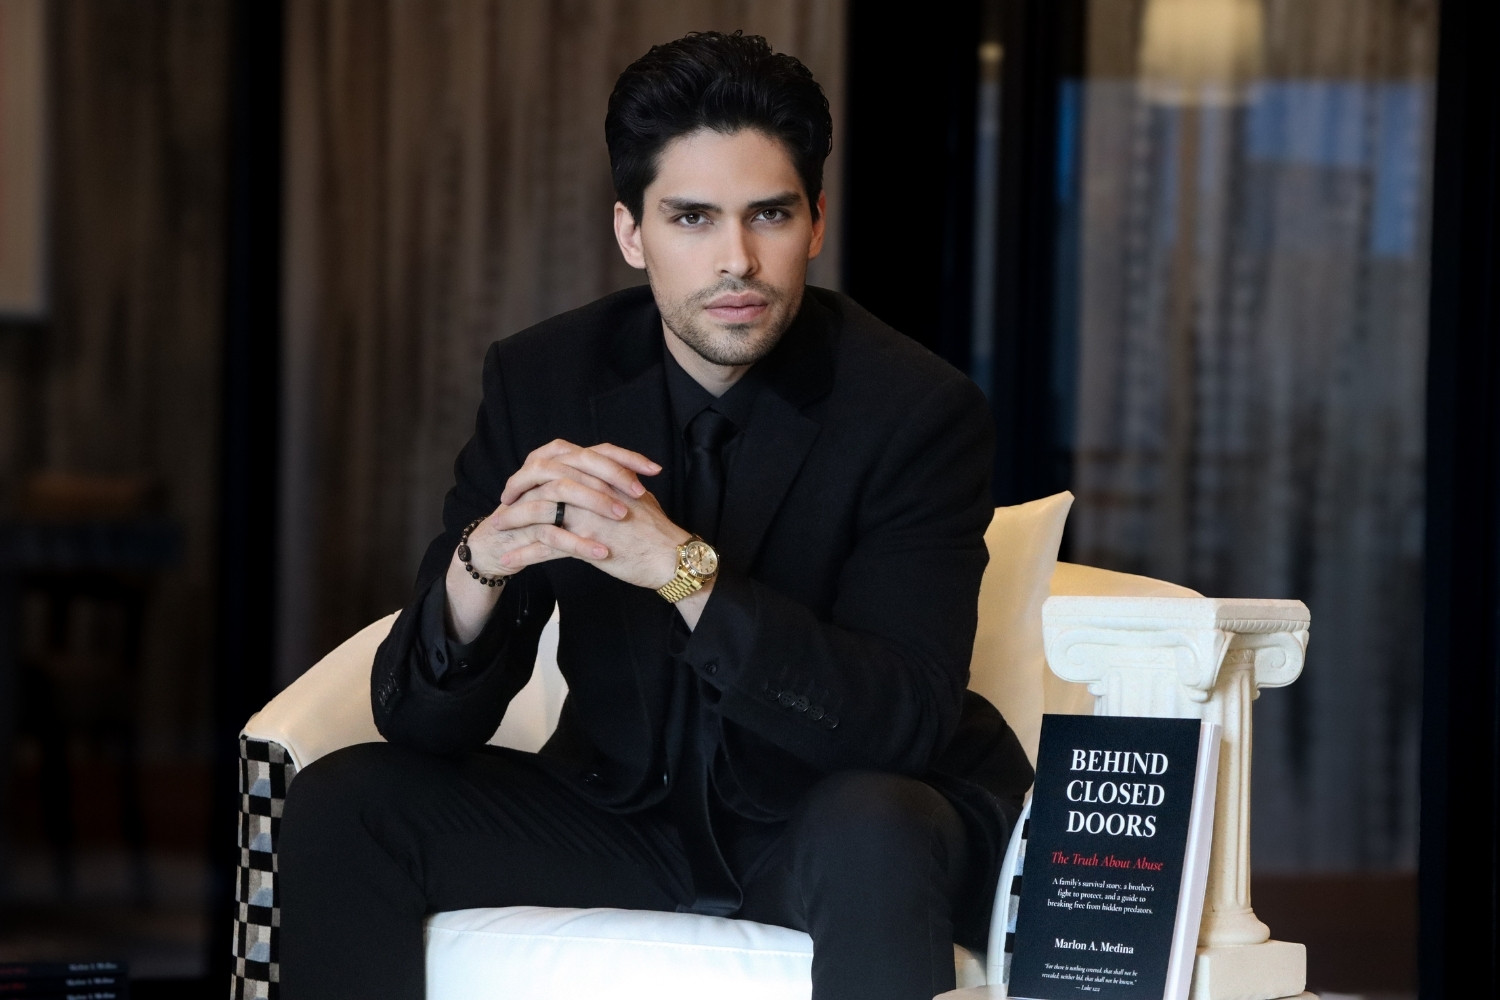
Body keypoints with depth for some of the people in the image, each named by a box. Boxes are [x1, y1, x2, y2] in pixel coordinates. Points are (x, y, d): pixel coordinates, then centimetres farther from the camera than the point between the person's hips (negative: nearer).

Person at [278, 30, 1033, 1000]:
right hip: (625, 808, 4)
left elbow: (904, 721, -26)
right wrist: (480, 566, -32)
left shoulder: (920, 410, -16)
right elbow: (422, 723, -8)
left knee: (869, 832, -37)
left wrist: (687, 571, -38)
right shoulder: (543, 379, -6)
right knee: (339, 802, -15)